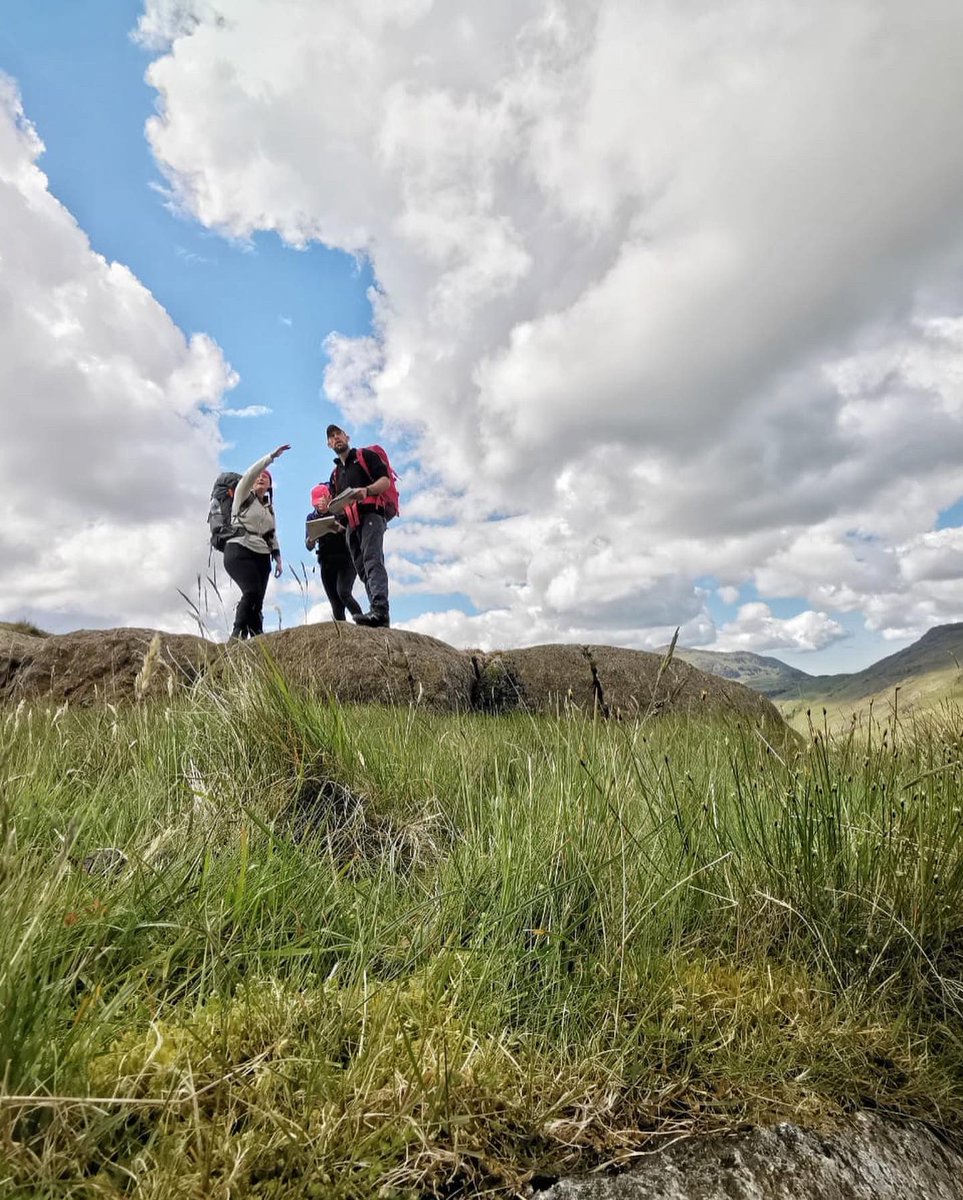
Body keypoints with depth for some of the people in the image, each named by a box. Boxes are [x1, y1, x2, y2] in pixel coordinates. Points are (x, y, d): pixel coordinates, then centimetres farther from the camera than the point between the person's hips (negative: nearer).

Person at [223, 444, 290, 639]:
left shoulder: (270, 508, 23)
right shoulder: (243, 495, 7)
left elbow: (272, 534, 21)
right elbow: (250, 473, -10)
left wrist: (278, 558, 11)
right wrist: (272, 456, -15)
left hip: (262, 556, 6)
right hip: (239, 551, -6)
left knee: (258, 600, -2)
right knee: (252, 591, -25)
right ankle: (238, 634, -22)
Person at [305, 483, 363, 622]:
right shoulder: (312, 517, 8)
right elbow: (309, 546, 7)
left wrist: (341, 529, -28)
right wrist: (311, 539, -16)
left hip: (346, 559, -4)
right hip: (326, 563, 4)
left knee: (343, 592, -25)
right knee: (336, 604, -3)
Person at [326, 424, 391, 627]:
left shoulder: (365, 456, 10)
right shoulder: (335, 474, 28)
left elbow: (385, 481, -2)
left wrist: (367, 490, -22)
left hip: (371, 515, -7)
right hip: (351, 524, 8)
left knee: (372, 561, -25)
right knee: (363, 570, -1)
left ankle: (379, 611, -40)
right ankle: (379, 617, -4)